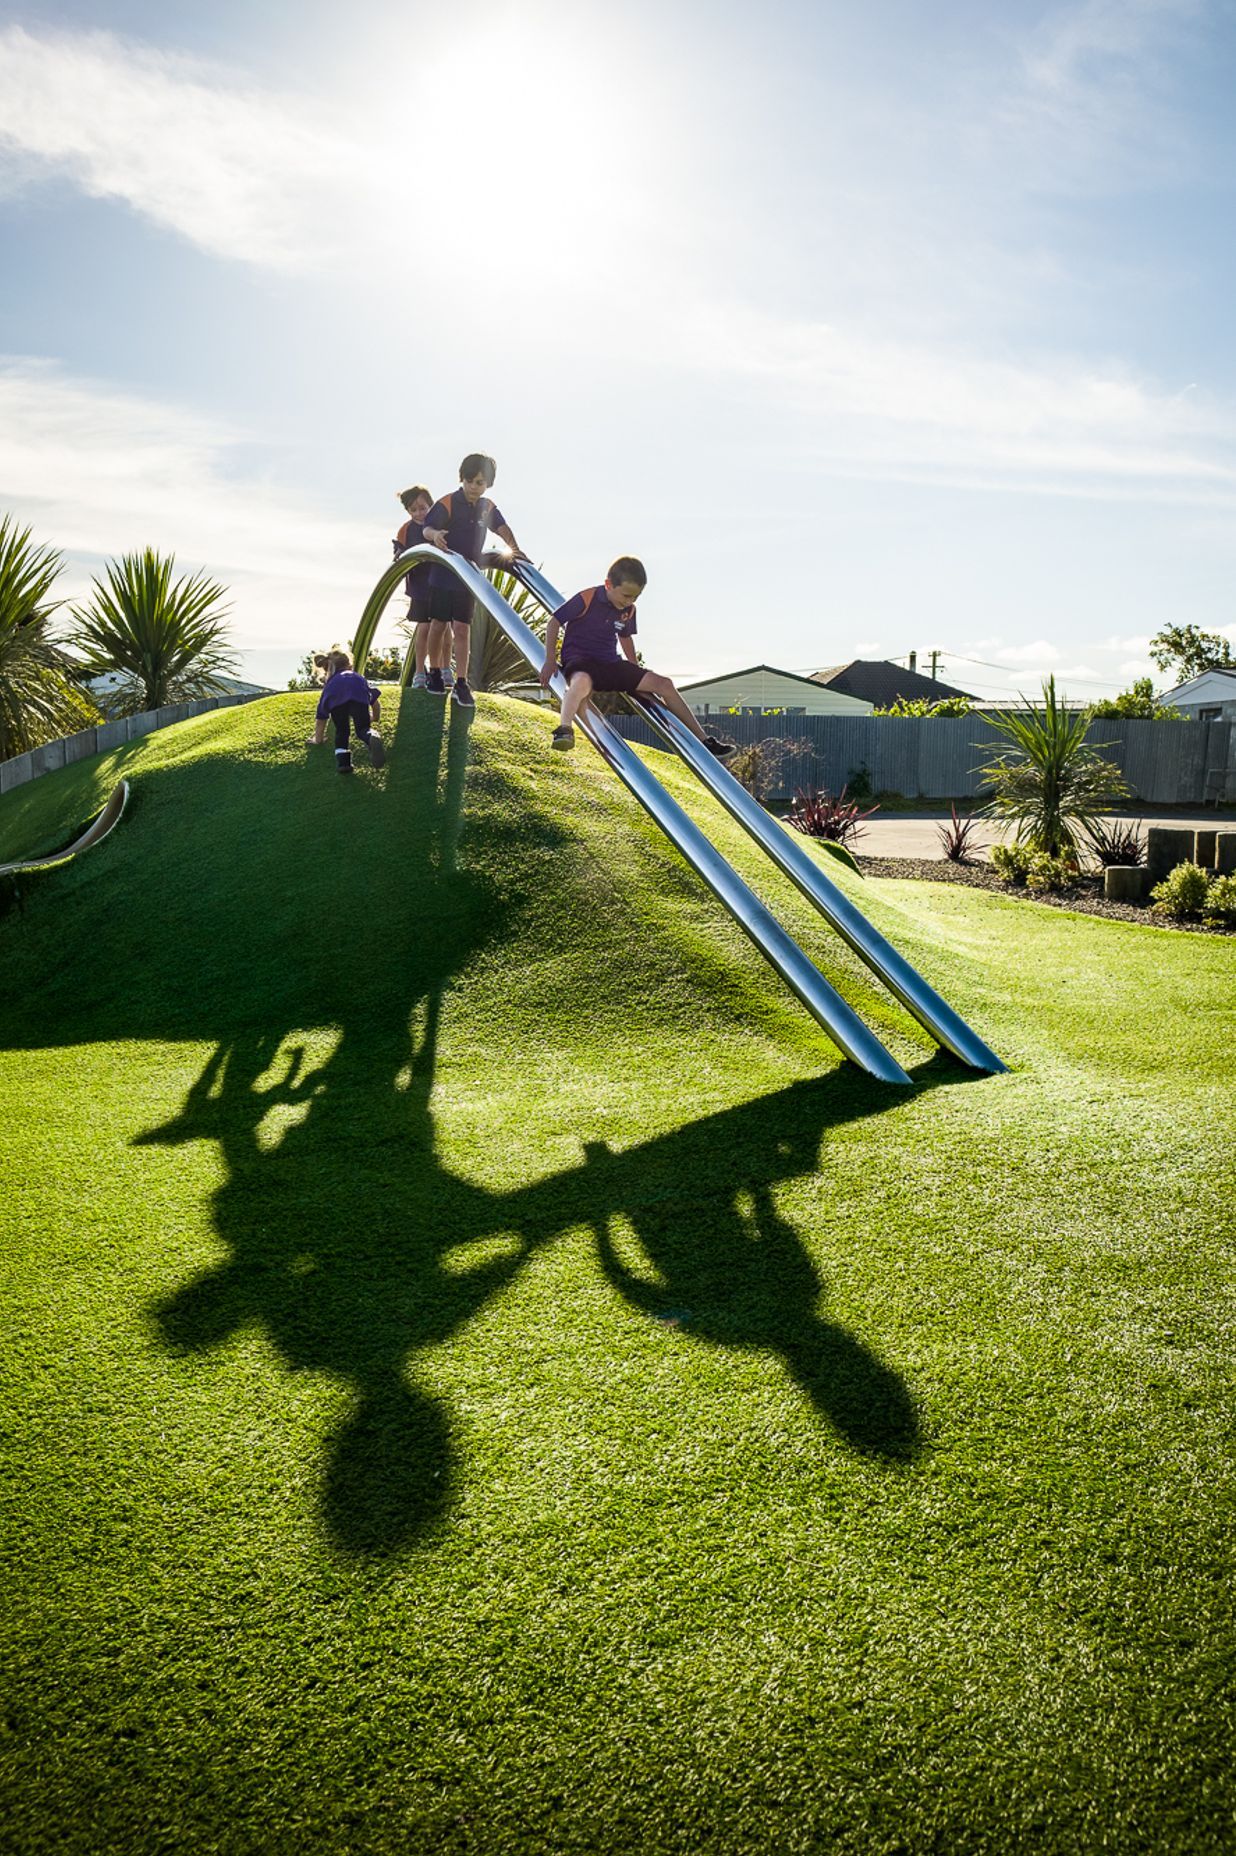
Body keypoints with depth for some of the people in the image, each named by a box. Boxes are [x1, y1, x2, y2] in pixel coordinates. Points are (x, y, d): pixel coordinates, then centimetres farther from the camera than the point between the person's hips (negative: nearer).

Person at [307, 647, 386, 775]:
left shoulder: (329, 685, 42)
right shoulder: (358, 678, 45)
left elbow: (321, 719, 43)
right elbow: (376, 703, 43)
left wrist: (318, 740, 55)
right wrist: (375, 719, 63)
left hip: (335, 697, 0)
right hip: (358, 693, 0)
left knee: (341, 731, 19)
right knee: (363, 729, 7)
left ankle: (342, 759, -9)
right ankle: (373, 737, -30)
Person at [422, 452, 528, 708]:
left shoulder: (488, 507, 3)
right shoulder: (447, 503, -12)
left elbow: (502, 528, 7)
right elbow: (426, 527, -18)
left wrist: (513, 548, -12)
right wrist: (434, 535, -41)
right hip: (443, 574, -2)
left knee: (461, 629, -1)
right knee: (438, 625, 7)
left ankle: (461, 684, -3)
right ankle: (433, 674, 24)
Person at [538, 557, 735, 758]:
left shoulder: (628, 610, 5)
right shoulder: (587, 599, -15)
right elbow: (554, 623, -9)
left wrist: (637, 672, 19)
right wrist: (550, 661, -14)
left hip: (610, 663, 6)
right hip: (579, 659, -6)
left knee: (664, 684, -2)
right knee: (582, 680, -46)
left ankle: (703, 741, 3)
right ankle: (564, 730, -61)